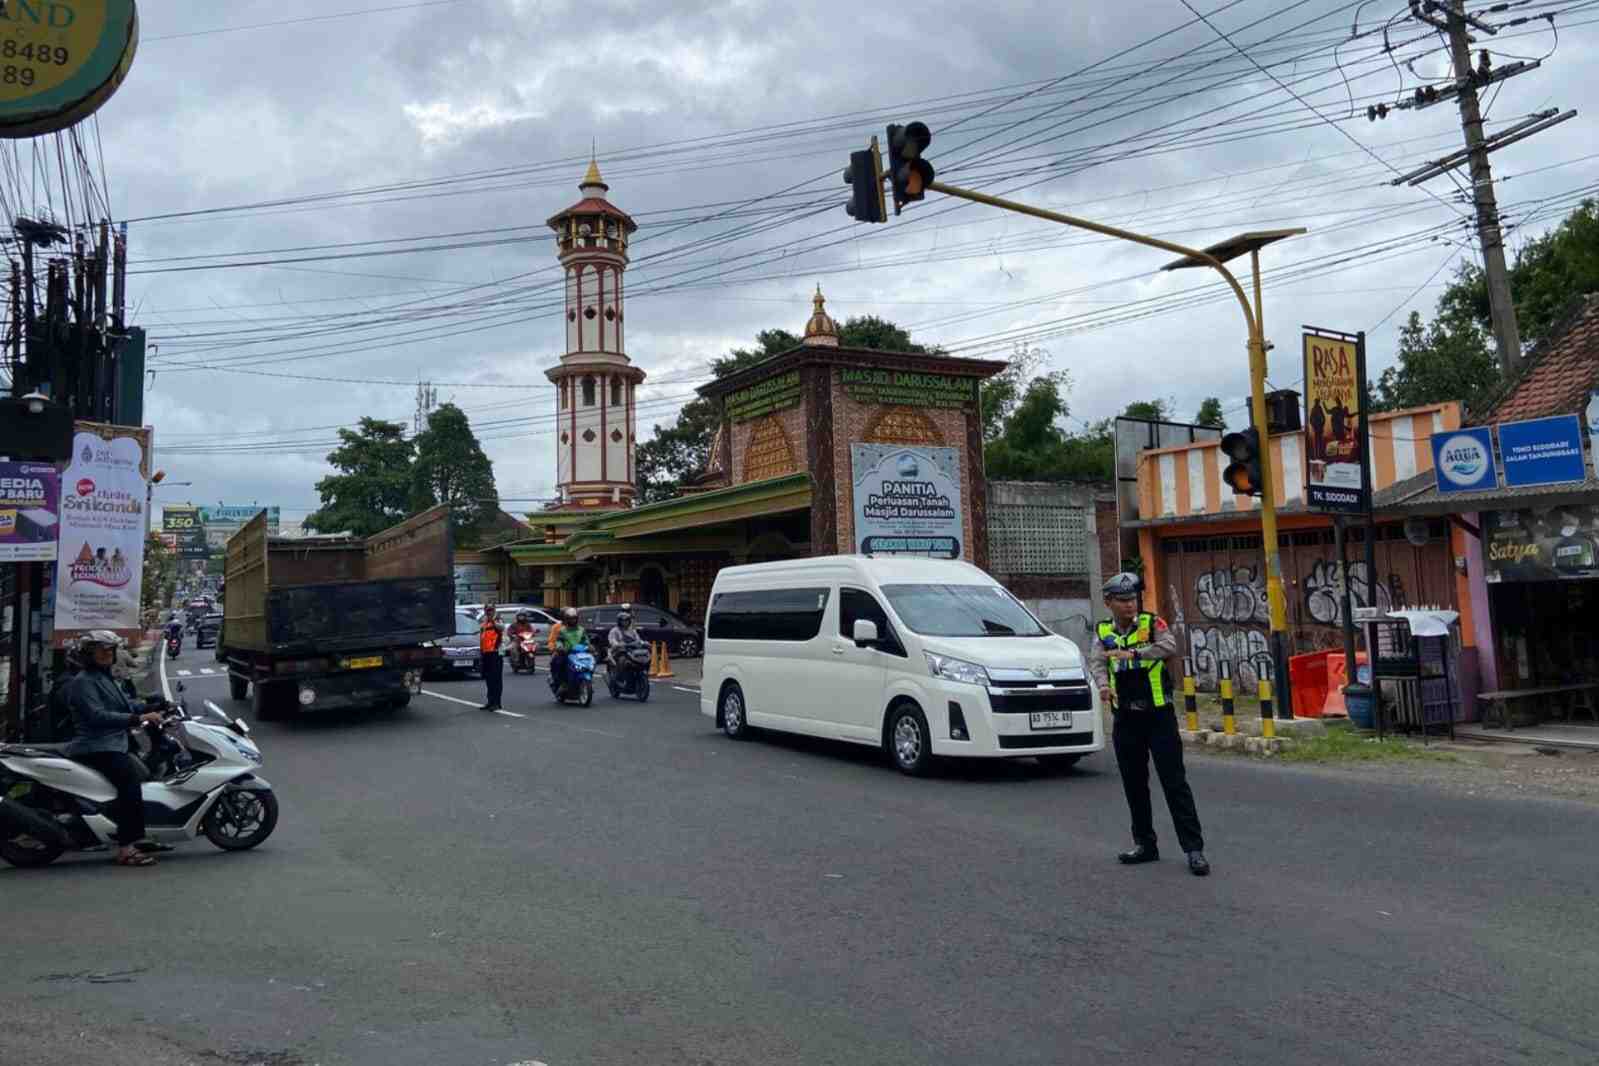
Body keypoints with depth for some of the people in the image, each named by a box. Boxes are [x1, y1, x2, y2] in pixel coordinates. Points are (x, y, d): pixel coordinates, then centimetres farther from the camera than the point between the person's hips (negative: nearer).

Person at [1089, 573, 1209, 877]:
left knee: (1174, 781, -4)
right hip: (1125, 719, 4)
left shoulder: (1152, 623, -4)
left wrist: (1133, 653, -34)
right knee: (1134, 784, 11)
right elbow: (1096, 662, -11)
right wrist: (1103, 685, -31)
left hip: (1159, 715, -4)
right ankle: (1144, 844, 24)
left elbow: (1169, 647, -23)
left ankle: (1194, 848, 1)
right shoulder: (1104, 632, 5)